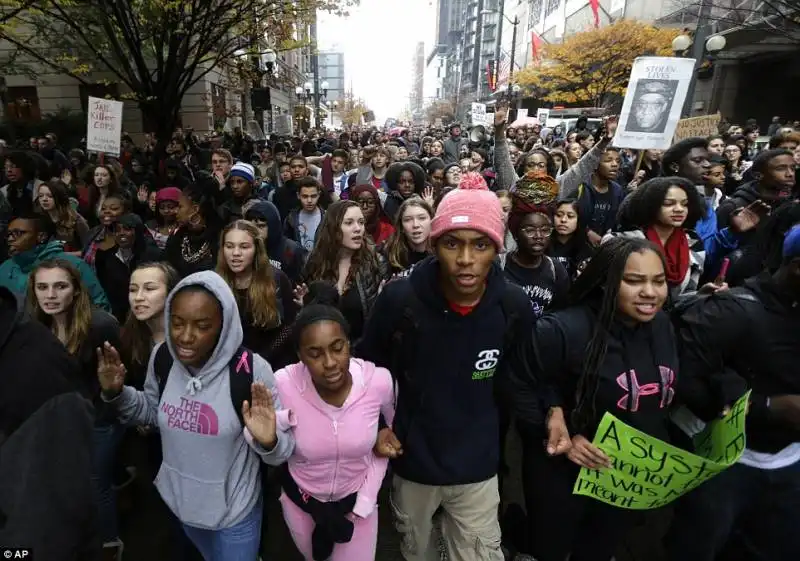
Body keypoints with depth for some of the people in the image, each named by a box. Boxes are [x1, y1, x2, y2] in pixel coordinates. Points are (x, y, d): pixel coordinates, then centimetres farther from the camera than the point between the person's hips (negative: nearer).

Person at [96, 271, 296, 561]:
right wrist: (117, 393, -10)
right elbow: (154, 411, 6)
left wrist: (268, 441, -42)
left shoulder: (251, 369, -29)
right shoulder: (162, 356, -14)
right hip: (178, 500, 5)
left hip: (234, 509, -5)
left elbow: (282, 448, -21)